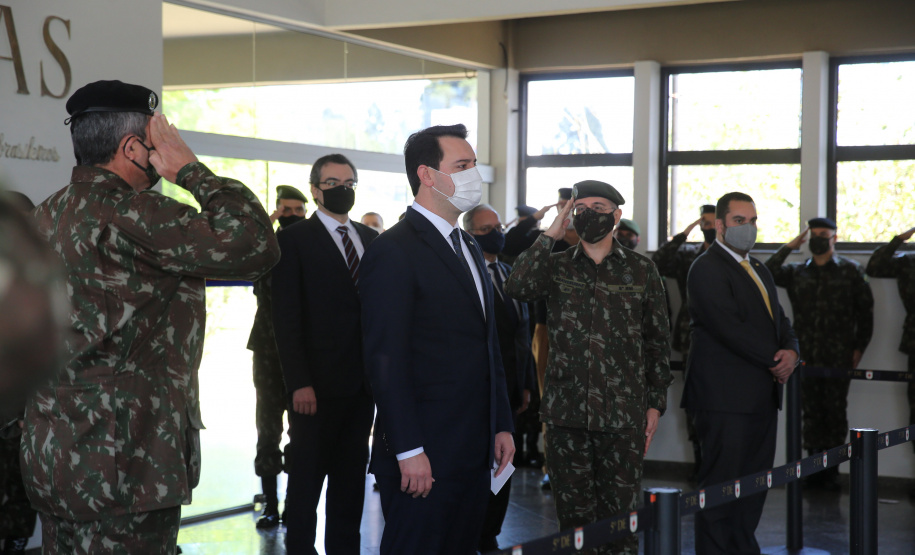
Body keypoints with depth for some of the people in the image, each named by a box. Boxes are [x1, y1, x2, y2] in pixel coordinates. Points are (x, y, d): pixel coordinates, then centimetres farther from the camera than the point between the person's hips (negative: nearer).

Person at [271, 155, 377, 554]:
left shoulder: (371, 240, 12)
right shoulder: (294, 240, -3)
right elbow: (286, 318, -8)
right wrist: (299, 383, -15)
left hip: (363, 382, 5)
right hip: (318, 383, -5)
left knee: (351, 475, 11)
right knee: (307, 476, 4)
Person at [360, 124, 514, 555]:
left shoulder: (468, 248, 17)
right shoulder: (393, 252, -12)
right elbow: (386, 360, -17)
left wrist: (501, 425, 15)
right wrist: (409, 452, -20)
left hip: (476, 452, 8)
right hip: (423, 458, -8)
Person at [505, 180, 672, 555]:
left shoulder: (641, 271, 6)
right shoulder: (556, 266, 7)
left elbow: (658, 342, 9)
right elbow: (517, 288, -14)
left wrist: (655, 404, 5)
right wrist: (550, 236, -9)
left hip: (623, 413, -1)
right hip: (566, 412, 1)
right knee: (573, 513, 7)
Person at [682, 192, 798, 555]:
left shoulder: (759, 271, 21)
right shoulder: (707, 269, -9)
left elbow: (779, 321, 19)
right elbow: (731, 328, -18)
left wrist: (791, 351, -3)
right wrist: (776, 360, -12)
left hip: (761, 396, 9)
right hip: (725, 398, -9)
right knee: (720, 485, -6)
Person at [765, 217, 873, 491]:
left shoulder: (851, 270, 5)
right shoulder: (797, 272, 10)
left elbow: (865, 311, 6)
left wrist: (859, 347, 1)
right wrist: (789, 247, -4)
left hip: (838, 356, -2)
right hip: (806, 354, 2)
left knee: (835, 412, 0)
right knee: (812, 412, 4)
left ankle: (831, 471, 6)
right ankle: (815, 468, 10)